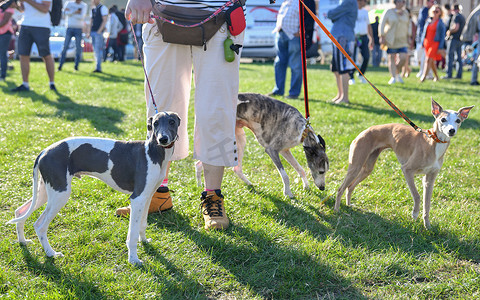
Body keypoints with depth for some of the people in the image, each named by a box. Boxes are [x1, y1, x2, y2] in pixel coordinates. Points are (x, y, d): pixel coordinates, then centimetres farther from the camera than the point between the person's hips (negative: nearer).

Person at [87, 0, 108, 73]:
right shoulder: (93, 9, 19)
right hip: (93, 32, 8)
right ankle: (98, 67, 10)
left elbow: (104, 20, -11)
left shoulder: (103, 8, -4)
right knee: (95, 50, 7)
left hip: (99, 32, -8)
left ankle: (98, 68, -13)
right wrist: (89, 32, 15)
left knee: (98, 50, -12)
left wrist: (99, 31, -18)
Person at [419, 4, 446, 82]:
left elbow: (442, 36, -4)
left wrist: (440, 47, -10)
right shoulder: (428, 21, 11)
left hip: (435, 43, -6)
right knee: (432, 61, 13)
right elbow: (424, 32, 17)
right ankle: (436, 76, 28)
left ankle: (423, 76, -22)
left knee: (429, 60, -17)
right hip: (427, 43, 6)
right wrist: (422, 43, 12)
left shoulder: (441, 23, -3)